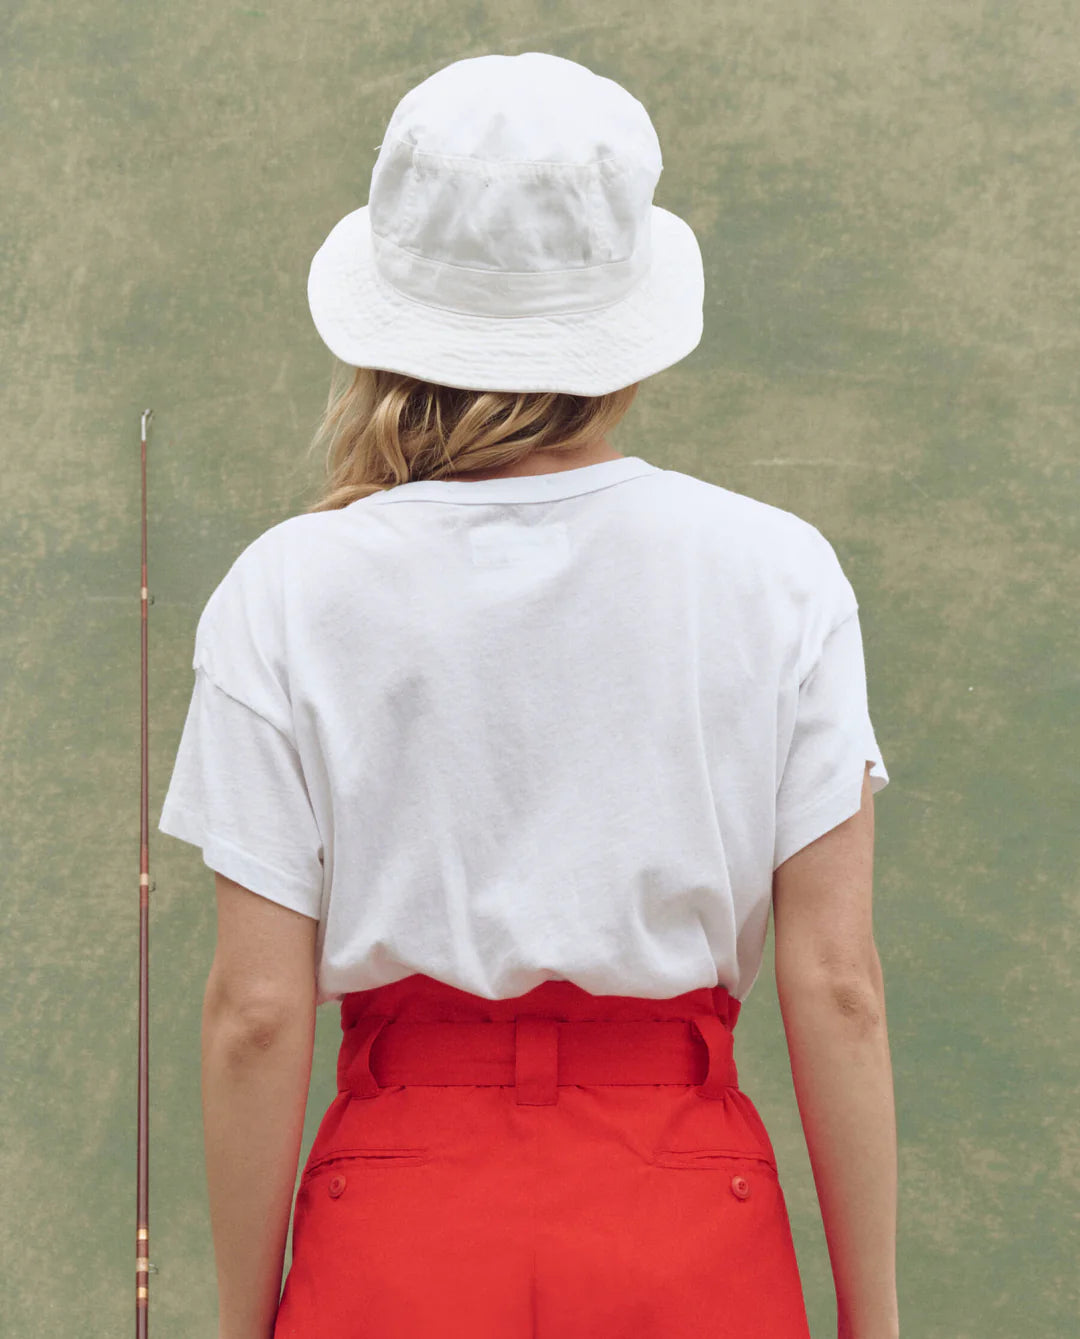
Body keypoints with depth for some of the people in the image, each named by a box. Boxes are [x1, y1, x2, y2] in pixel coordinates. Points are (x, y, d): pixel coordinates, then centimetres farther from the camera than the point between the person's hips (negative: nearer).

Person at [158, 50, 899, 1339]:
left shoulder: (287, 593, -8)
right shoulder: (775, 574, -7)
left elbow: (257, 1013, -8)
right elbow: (837, 986, -7)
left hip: (401, 1234, 0)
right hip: (693, 1229, 0)